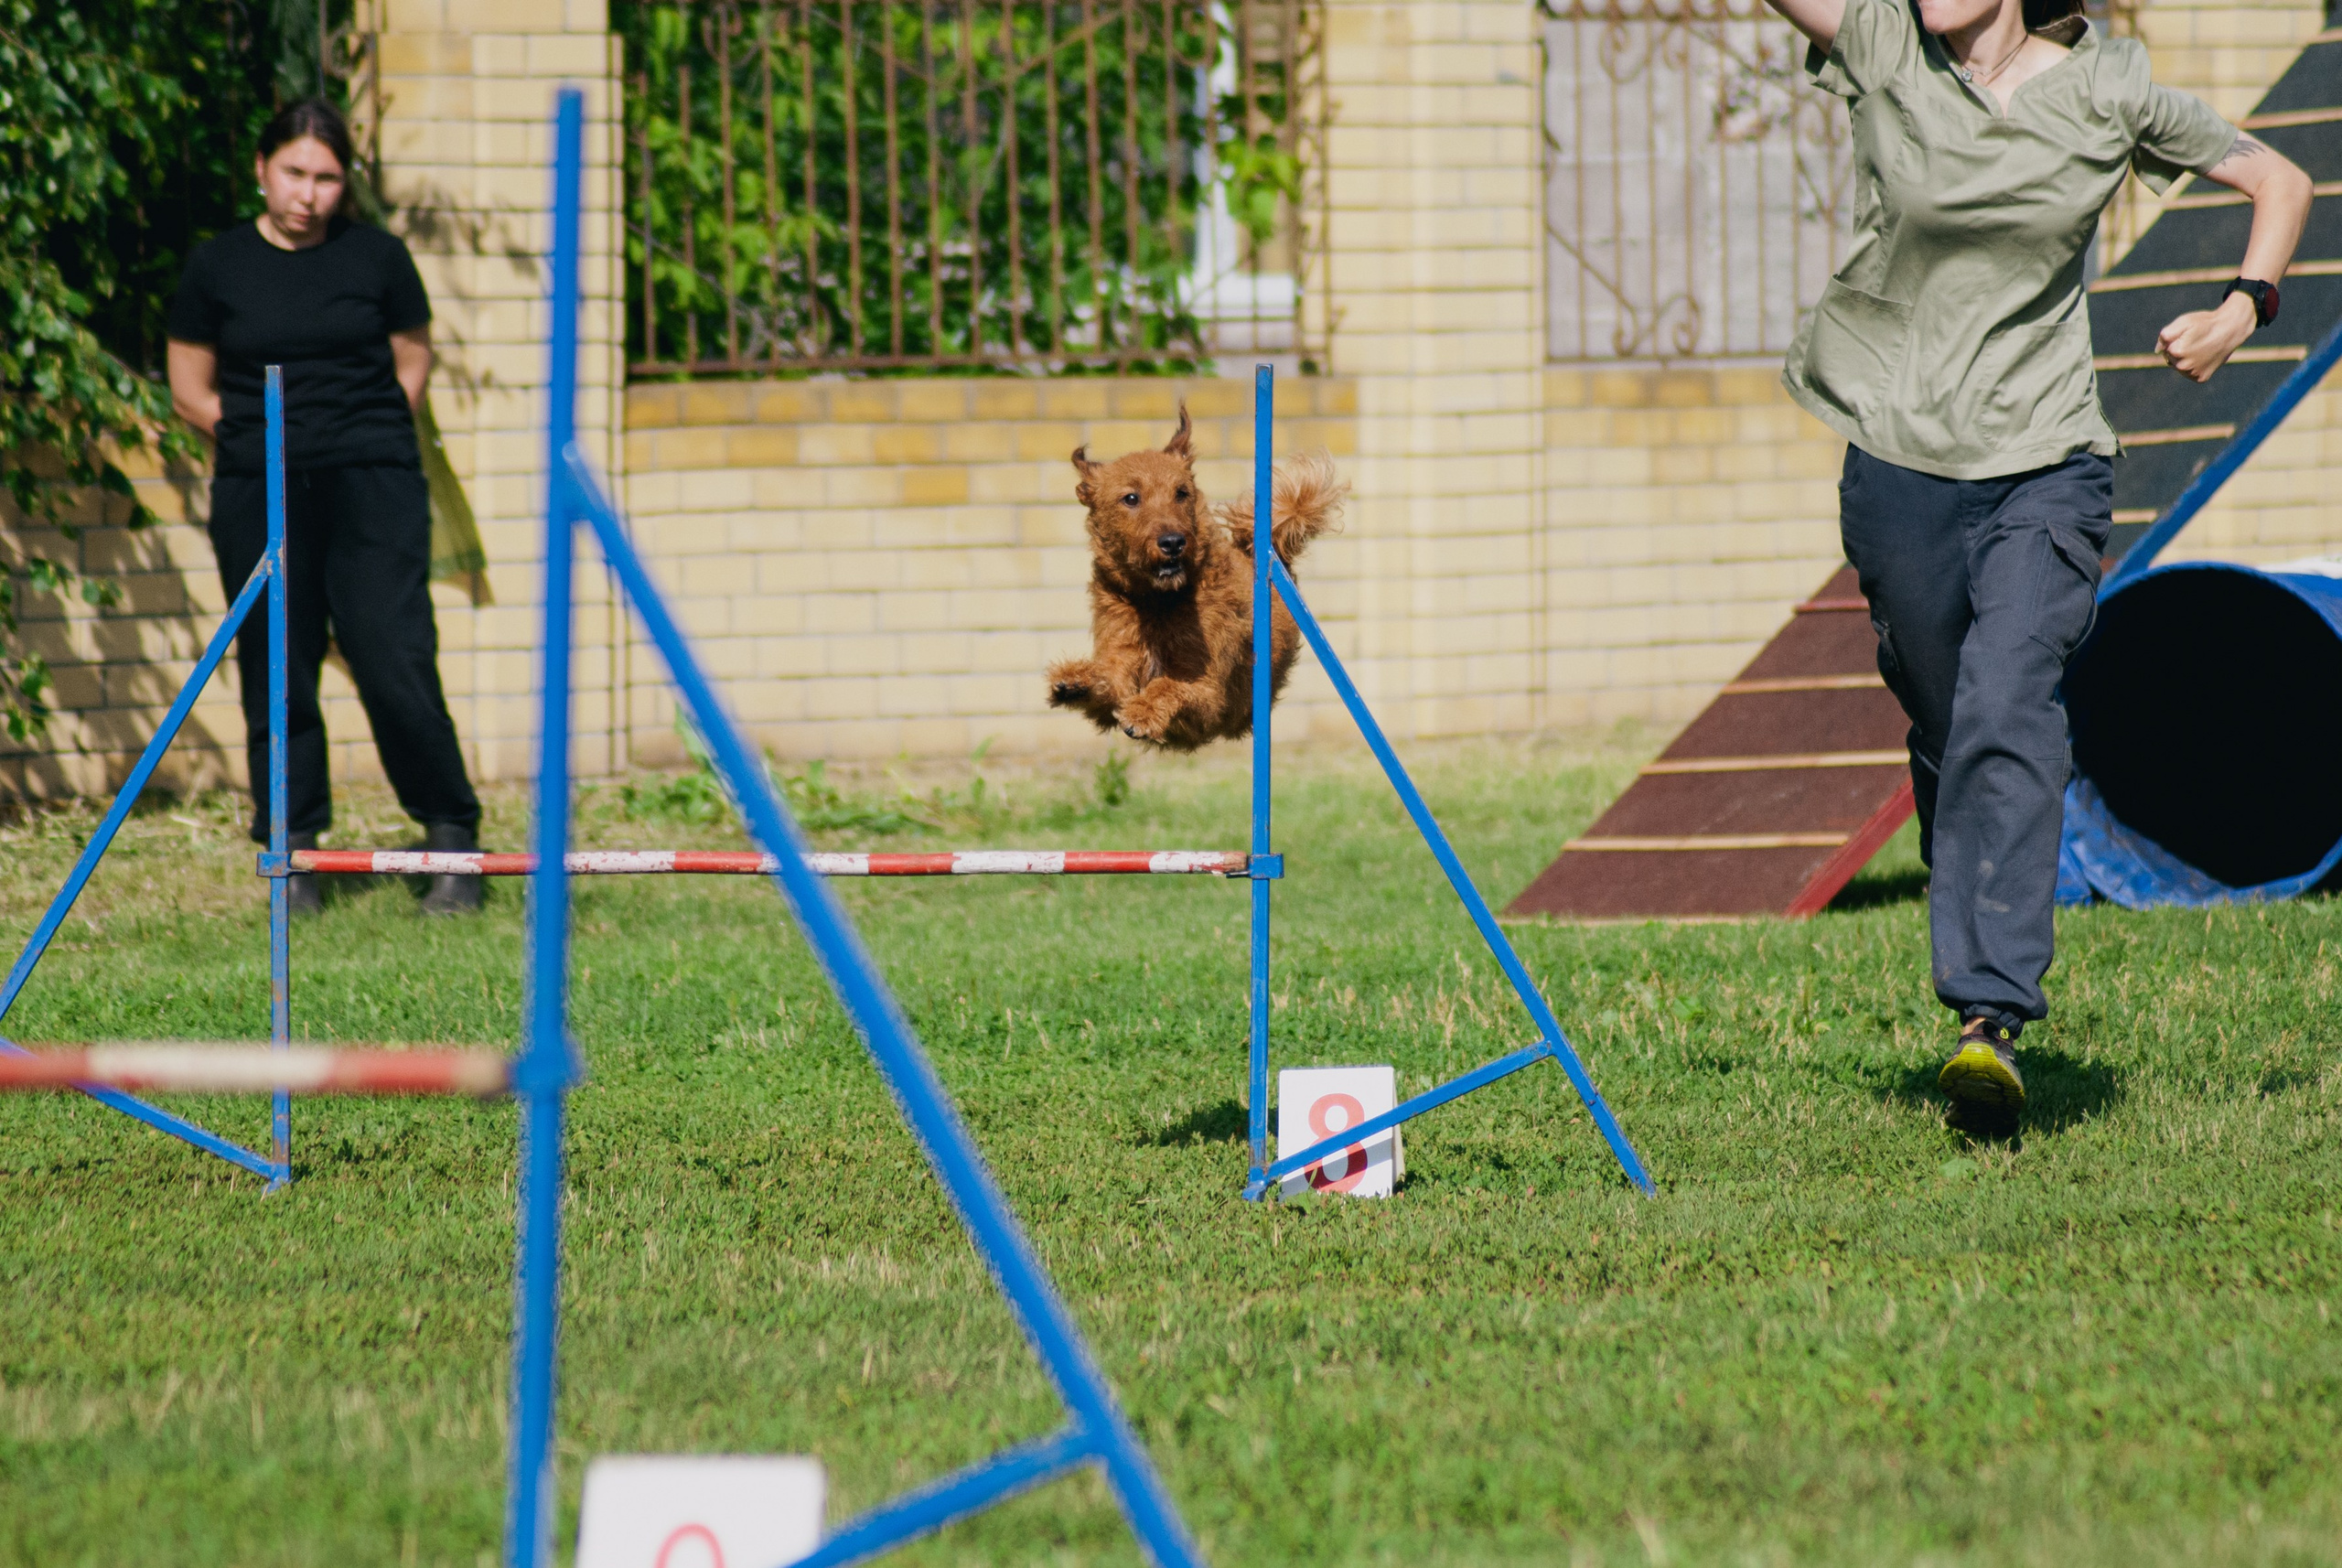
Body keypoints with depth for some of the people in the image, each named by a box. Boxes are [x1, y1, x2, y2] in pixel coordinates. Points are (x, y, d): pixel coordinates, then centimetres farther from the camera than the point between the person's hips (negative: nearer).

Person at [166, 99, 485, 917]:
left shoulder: (378, 258, 4)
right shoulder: (217, 267, 5)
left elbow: (412, 365, 15)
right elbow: (191, 388, 13)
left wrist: (363, 436, 4)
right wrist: (263, 434, 4)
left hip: (373, 487, -2)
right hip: (258, 495, 2)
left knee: (395, 663, -11)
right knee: (277, 673, 1)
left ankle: (452, 838, 0)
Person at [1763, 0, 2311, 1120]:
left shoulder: (2102, 91, 1)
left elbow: (2280, 182, 11)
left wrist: (2244, 305, -4)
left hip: (2045, 469, -2)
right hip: (1899, 467, 2)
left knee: (2005, 715, -19)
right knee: (1944, 743, 10)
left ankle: (1992, 1019, -27)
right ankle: (1980, 979, 29)